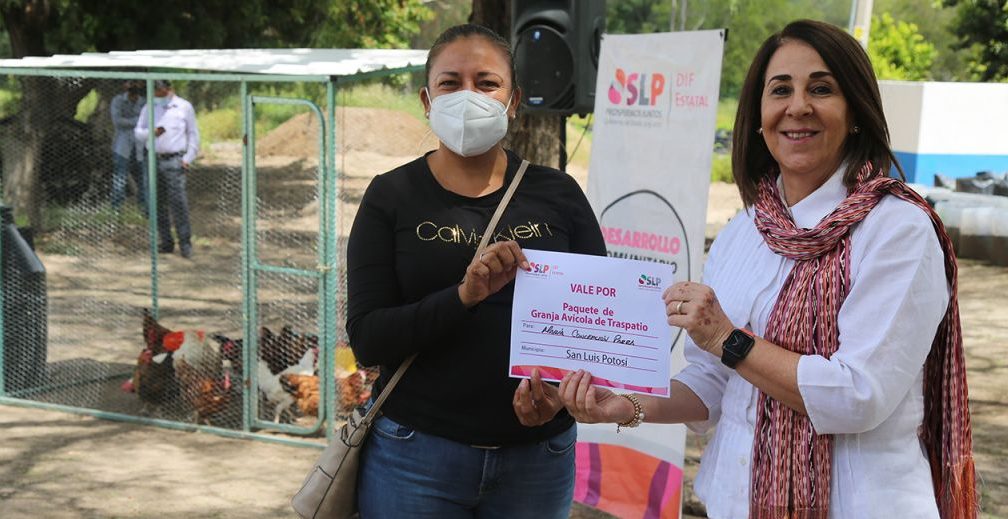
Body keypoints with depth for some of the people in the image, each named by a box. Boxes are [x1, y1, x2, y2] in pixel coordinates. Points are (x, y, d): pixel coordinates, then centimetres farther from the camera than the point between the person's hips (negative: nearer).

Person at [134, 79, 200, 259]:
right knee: (157, 203, 3)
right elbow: (138, 132, 13)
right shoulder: (149, 108, 14)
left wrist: (188, 159, -2)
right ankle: (166, 242, 11)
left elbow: (193, 134, 7)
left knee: (178, 201, -13)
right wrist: (152, 133, -10)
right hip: (154, 161, 4)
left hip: (174, 161, -4)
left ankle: (185, 243, -9)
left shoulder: (184, 107, 5)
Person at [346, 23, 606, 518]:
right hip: (415, 455, -1)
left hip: (538, 454, 2)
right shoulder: (391, 197, -2)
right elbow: (367, 338, -9)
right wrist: (464, 296, -24)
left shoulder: (557, 195, 2)